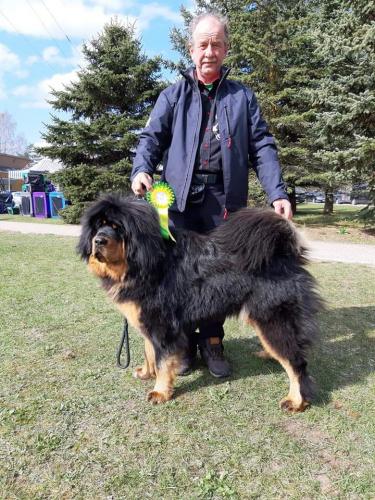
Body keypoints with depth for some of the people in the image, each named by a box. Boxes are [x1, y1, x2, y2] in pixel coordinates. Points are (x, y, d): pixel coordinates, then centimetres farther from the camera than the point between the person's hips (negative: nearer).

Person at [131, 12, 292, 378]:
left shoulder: (242, 96, 16)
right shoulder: (173, 95, 15)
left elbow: (262, 146, 9)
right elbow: (151, 137, 5)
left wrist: (277, 193, -5)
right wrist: (142, 169, -17)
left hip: (224, 199, 1)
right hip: (180, 196, 0)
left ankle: (212, 342, 21)